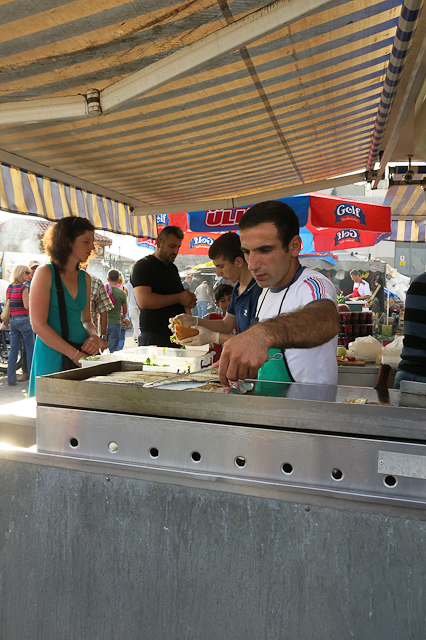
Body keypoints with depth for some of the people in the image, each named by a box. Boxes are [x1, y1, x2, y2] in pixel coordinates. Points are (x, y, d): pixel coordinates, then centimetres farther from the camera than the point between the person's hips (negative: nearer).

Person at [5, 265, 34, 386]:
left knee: (13, 349, 8)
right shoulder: (24, 287, -11)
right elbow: (26, 306, -16)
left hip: (12, 320, 7)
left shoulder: (9, 287, 11)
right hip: (23, 319, -7)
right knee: (30, 348, 1)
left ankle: (11, 378, 10)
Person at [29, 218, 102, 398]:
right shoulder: (46, 273, -7)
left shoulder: (85, 278, 10)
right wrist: (75, 354, -17)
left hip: (81, 355, 6)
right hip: (52, 357, -6)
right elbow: (39, 326, -13)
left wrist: (94, 336, -5)